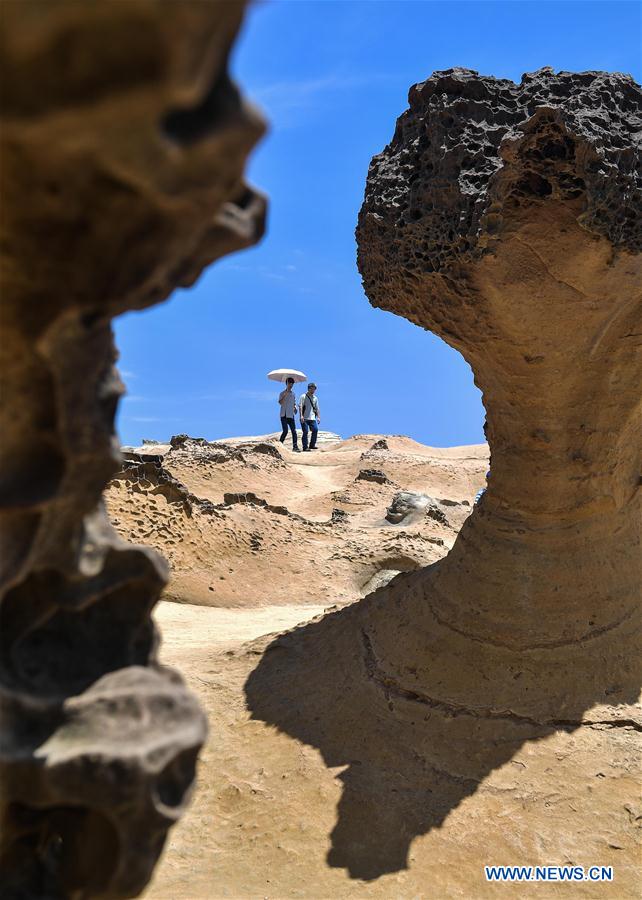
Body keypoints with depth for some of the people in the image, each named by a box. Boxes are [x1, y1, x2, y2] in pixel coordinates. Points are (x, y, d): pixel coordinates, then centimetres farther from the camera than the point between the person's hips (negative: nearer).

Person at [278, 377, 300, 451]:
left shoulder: (293, 394, 16)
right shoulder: (282, 393, -1)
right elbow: (280, 402, -16)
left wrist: (295, 407, 3)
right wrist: (285, 395, -27)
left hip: (291, 415, 5)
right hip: (284, 415, -5)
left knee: (294, 431, -3)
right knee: (285, 431, -12)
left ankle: (295, 446, -4)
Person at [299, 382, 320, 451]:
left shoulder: (315, 398, 17)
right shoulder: (304, 396, 1)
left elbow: (317, 408, 19)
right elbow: (300, 407, -7)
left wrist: (318, 417, 9)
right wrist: (301, 416, -19)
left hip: (312, 418, 5)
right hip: (305, 418, -5)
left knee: (315, 429, -10)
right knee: (305, 432, -6)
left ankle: (312, 445, 3)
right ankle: (305, 447, -1)